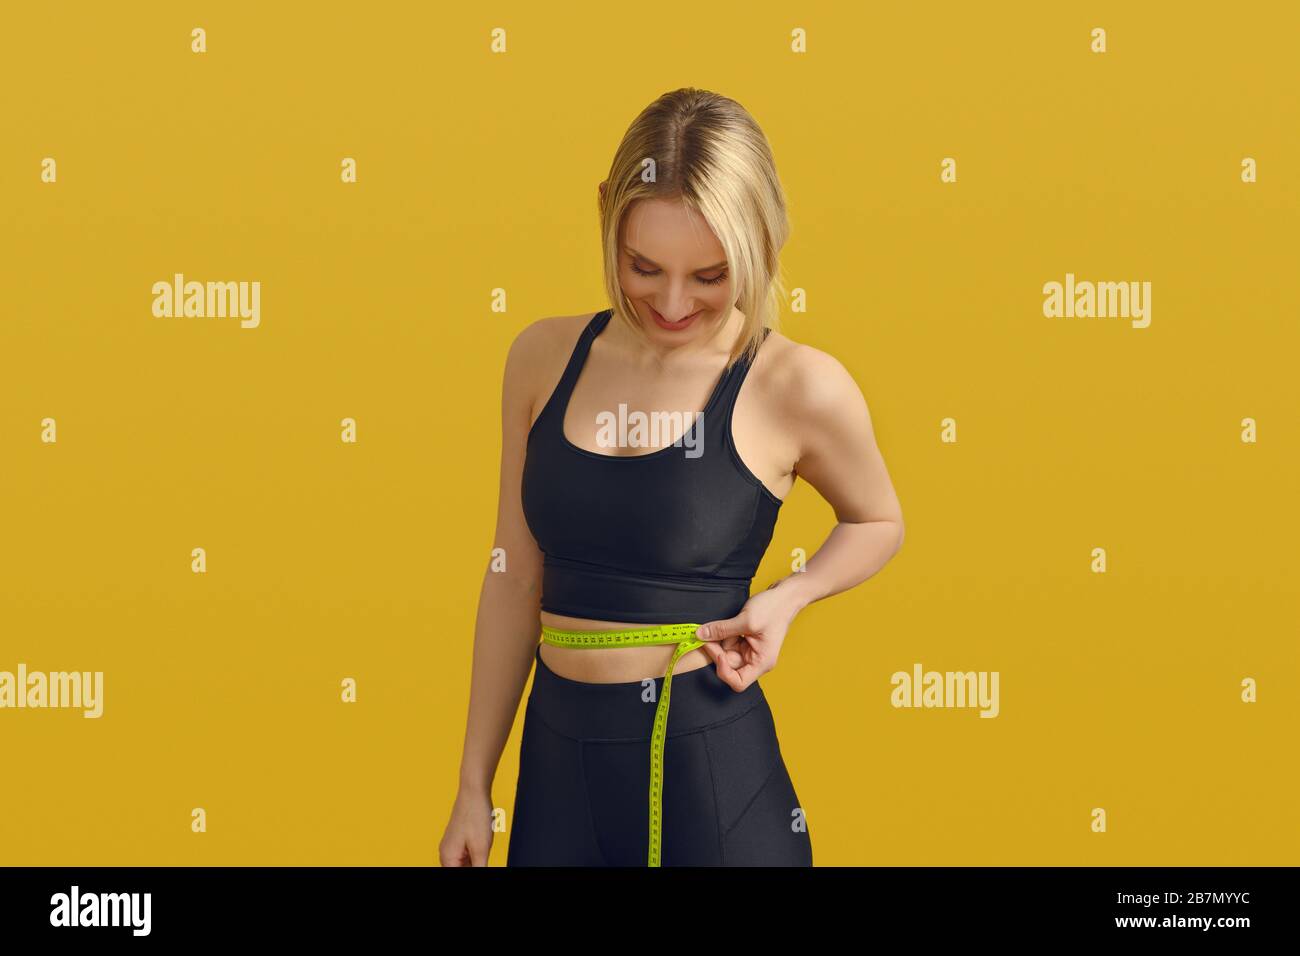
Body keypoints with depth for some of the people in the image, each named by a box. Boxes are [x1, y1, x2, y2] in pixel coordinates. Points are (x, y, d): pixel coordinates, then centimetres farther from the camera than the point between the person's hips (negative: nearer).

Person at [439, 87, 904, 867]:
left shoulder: (799, 388, -9)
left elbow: (878, 523, 11)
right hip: (558, 765, 3)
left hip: (711, 769, -3)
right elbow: (516, 578, 8)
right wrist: (474, 788, 10)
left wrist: (789, 598, -9)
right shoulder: (546, 357, 1)